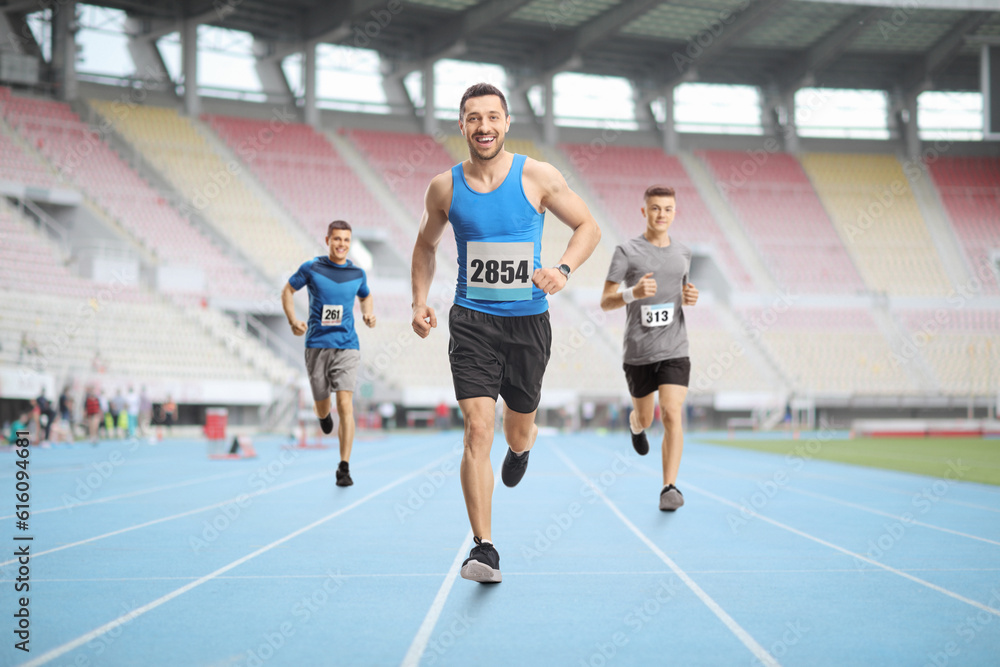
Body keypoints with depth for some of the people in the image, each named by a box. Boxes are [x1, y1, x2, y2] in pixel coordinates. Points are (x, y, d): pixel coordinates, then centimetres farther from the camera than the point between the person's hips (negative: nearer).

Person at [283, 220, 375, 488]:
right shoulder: (311, 268, -2)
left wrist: (369, 314, 3)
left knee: (345, 404, -14)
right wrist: (293, 320, -6)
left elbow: (366, 297, 24)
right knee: (322, 406, 10)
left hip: (347, 347, 0)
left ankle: (344, 467, -11)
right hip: (317, 345, 0)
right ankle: (324, 415, 51)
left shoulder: (357, 273, 5)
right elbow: (288, 290, 9)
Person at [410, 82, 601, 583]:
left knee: (517, 431, 13)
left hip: (527, 320, 0)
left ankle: (522, 445, 54)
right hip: (471, 321, 0)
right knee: (477, 429, -14)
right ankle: (484, 550, -13)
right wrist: (420, 301, 3)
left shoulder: (537, 176, -5)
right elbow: (426, 245, 17)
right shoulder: (444, 188, 0)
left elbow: (588, 227, 4)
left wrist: (564, 268, -15)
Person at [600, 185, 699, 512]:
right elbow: (605, 302, -8)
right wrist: (633, 293, -28)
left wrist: (690, 298, 2)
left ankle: (669, 488, -13)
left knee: (672, 414, -15)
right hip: (638, 352, -1)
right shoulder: (627, 251, -4)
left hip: (674, 350, 1)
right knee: (644, 417, 15)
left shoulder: (683, 252, 9)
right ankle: (636, 427, 54)